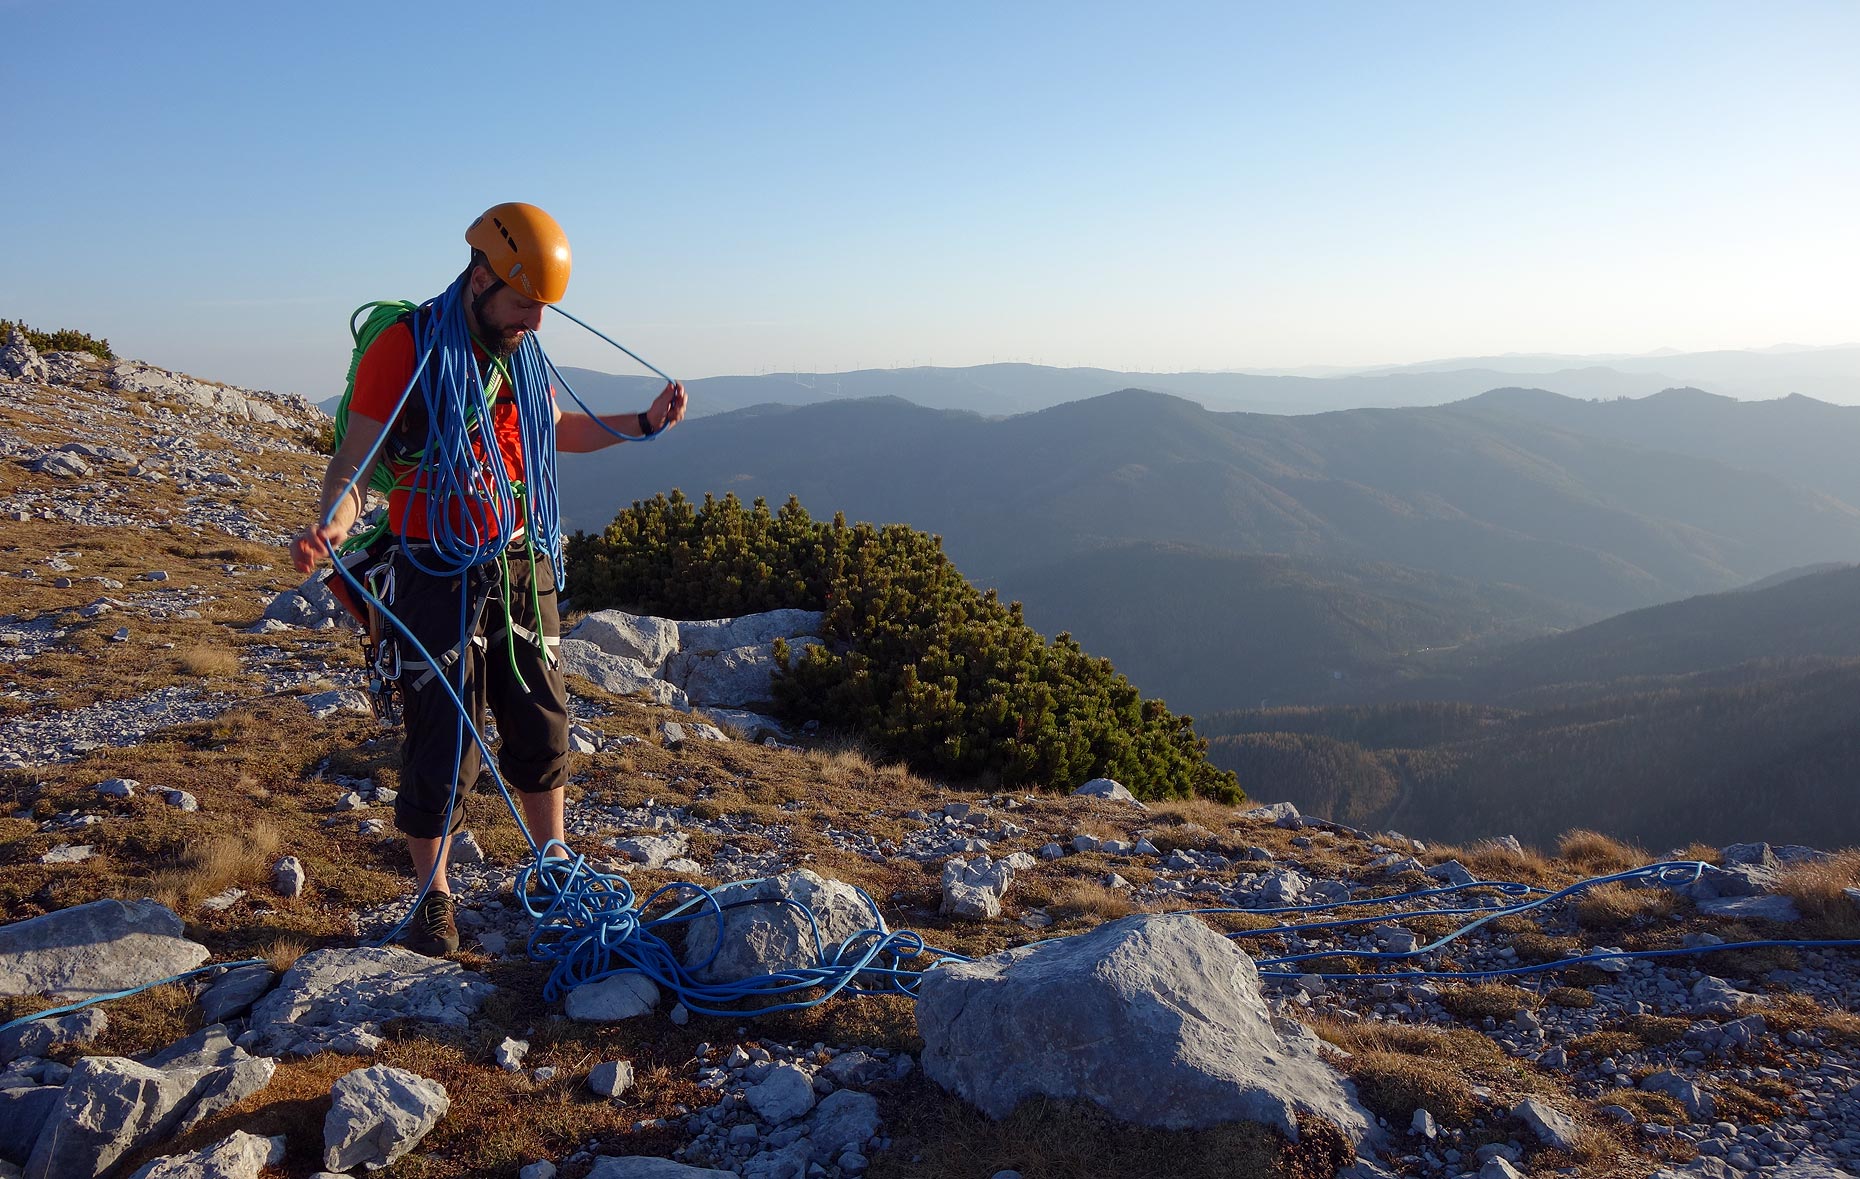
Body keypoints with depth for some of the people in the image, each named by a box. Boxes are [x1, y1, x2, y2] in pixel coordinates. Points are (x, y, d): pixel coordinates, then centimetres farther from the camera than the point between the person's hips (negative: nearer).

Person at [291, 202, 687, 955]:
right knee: (444, 747, -1)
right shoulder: (405, 348, -13)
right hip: (437, 575, -6)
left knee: (542, 724, 14)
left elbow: (558, 431, 26)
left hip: (522, 567, 6)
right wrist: (330, 526, -35)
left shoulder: (520, 352, 9)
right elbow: (353, 462, -16)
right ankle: (433, 900, 19)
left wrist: (646, 423, 22)